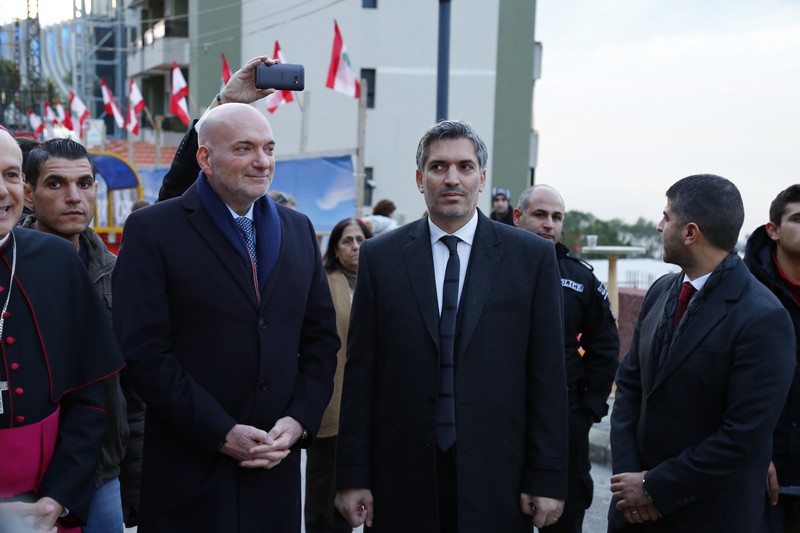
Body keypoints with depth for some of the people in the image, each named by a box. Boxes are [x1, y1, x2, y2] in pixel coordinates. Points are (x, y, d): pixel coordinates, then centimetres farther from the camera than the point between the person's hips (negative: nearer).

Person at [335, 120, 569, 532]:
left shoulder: (532, 257, 0)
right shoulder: (379, 256, 2)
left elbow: (547, 375, -1)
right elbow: (360, 372, 2)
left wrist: (547, 479, -3)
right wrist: (353, 475, 0)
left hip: (496, 479, 0)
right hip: (402, 479, 1)